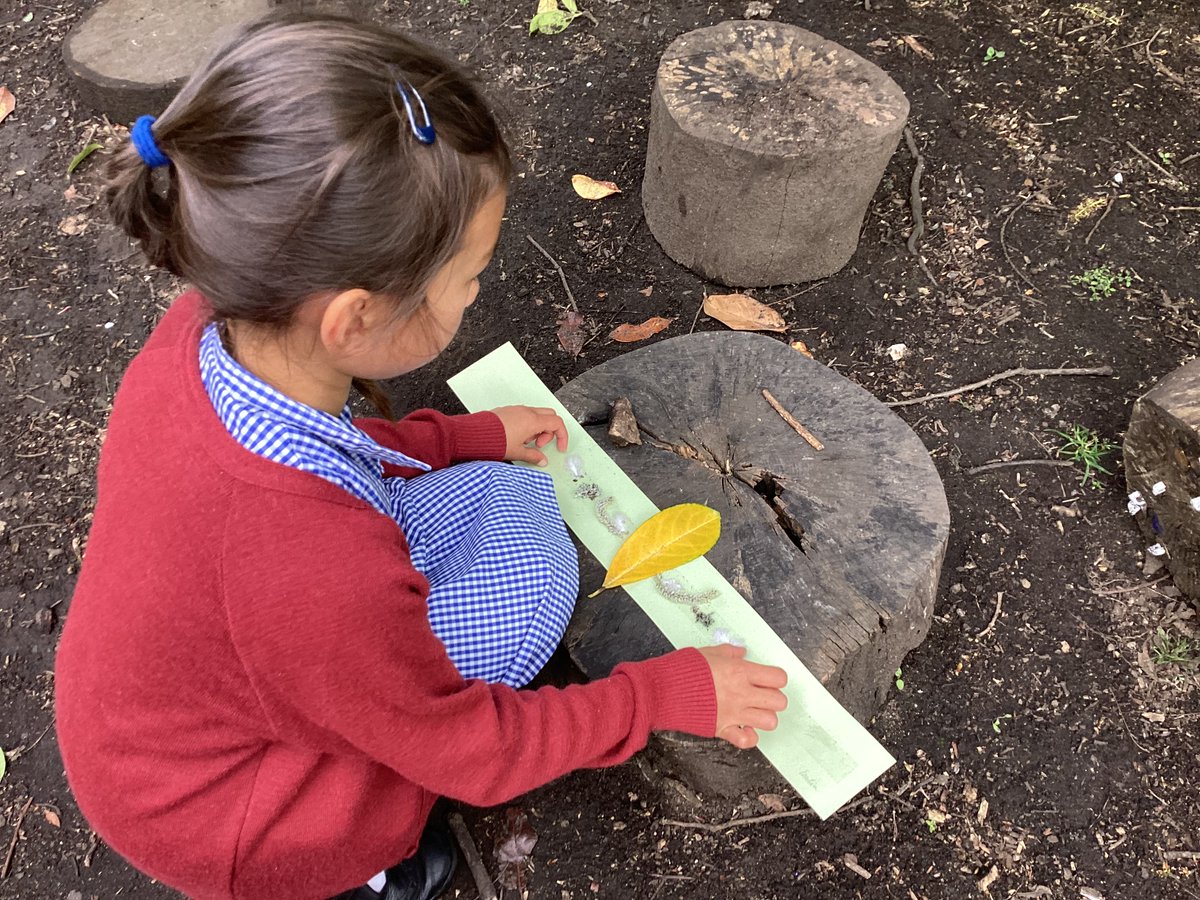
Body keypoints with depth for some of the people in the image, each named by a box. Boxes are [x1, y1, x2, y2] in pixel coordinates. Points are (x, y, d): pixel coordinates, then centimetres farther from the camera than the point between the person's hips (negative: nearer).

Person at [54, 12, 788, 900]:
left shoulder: (207, 330, -20)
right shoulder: (324, 573, -41)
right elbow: (474, 752, -21)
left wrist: (472, 437, 4)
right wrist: (673, 694, -11)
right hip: (208, 821, -6)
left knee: (507, 494, -2)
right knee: (526, 564, -16)